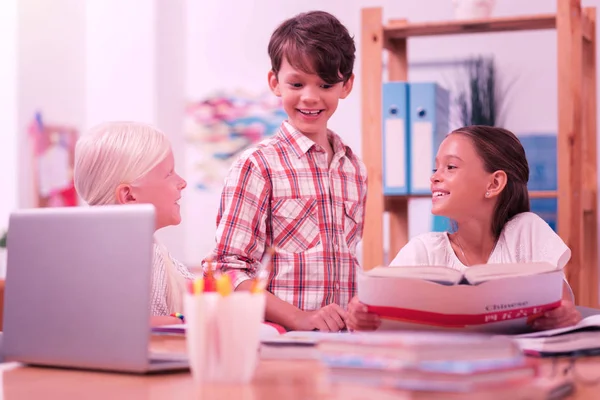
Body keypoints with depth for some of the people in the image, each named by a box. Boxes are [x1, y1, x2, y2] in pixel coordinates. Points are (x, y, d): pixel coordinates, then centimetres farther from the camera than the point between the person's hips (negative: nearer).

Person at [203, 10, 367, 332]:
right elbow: (228, 272, -6)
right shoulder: (257, 166, -1)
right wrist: (299, 318, -16)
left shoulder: (355, 171, 15)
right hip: (280, 344, -4)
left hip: (342, 342, 4)